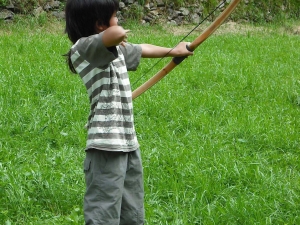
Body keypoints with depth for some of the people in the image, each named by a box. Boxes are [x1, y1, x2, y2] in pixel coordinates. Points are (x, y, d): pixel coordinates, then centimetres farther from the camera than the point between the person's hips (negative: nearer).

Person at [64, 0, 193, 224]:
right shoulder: (84, 48, -14)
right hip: (106, 147, -10)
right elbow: (116, 34, -33)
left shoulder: (115, 49, 17)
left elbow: (143, 50, 36)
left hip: (128, 143, 10)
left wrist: (172, 51, 52)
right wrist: (120, 33, -9)